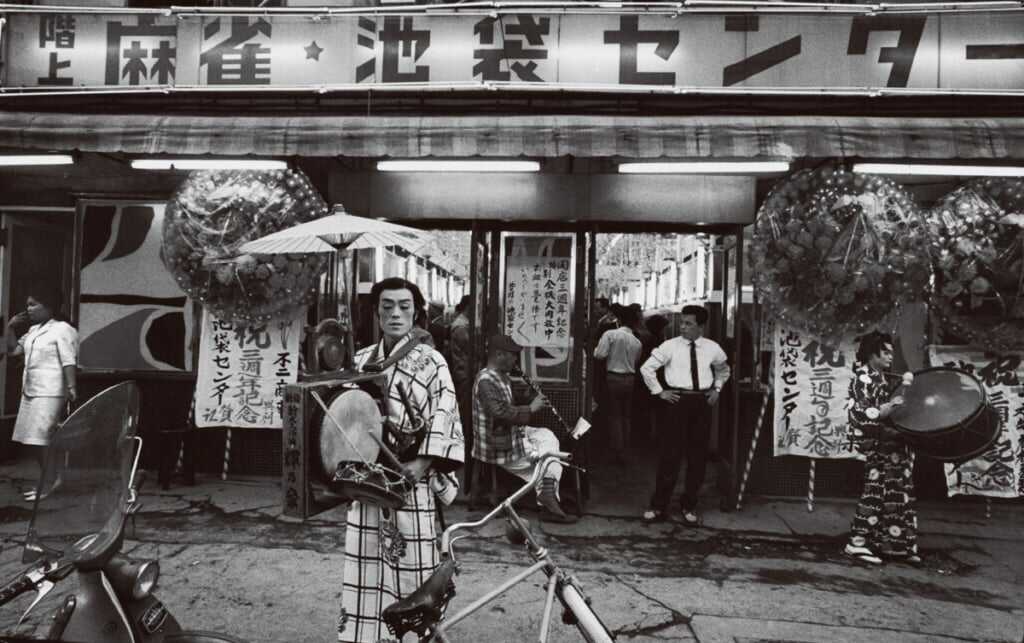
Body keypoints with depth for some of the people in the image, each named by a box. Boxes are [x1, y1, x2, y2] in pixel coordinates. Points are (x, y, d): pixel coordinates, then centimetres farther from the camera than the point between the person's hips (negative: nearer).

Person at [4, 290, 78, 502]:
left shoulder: (62, 330, -9)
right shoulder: (33, 330, 17)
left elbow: (69, 362, -16)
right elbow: (13, 350, 23)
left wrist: (71, 386, -24)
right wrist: (10, 327, 12)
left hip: (50, 394, -9)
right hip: (30, 392, 9)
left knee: (41, 440, -9)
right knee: (32, 440, 10)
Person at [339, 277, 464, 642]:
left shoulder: (431, 362, -4)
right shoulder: (361, 361, 10)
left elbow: (444, 419, -11)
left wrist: (423, 463, -23)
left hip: (409, 480, -4)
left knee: (411, 568, 0)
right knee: (365, 568, 10)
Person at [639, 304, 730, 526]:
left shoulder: (712, 348, 6)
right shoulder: (669, 346, -3)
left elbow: (723, 370, 26)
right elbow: (646, 368, -1)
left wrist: (717, 389, 14)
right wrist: (659, 392, -5)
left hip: (702, 402, 3)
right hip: (675, 401, -3)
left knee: (698, 456, 8)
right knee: (669, 454, -2)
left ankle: (689, 506, 23)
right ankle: (659, 506, 9)